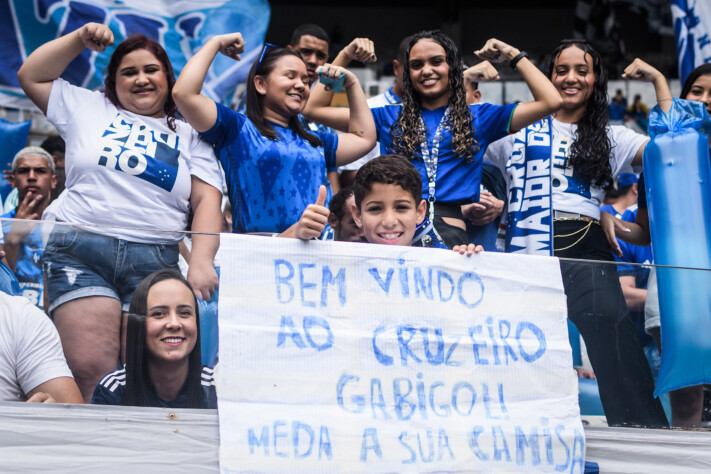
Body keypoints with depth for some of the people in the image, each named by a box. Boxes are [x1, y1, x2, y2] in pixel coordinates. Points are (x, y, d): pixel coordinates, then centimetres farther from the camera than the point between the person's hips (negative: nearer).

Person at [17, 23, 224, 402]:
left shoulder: (188, 136, 18)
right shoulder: (88, 109, 20)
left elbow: (207, 200, 7)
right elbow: (31, 76, 22)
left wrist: (201, 261, -7)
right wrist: (79, 40, 15)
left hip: (155, 261, 1)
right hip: (80, 252, -1)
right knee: (89, 371, -18)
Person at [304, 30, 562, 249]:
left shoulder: (478, 118, 20)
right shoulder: (389, 118, 23)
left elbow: (550, 102, 14)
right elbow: (313, 109, 22)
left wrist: (514, 55, 17)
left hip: (452, 236, 0)